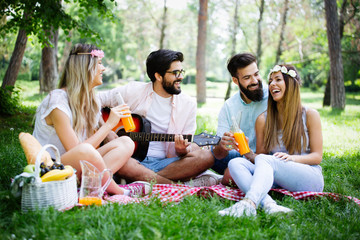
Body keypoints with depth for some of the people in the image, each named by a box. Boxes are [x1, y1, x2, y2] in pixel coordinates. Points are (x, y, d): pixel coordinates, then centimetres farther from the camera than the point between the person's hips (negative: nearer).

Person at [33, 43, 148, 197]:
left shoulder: (90, 100, 9)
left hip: (78, 170, 8)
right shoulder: (57, 101, -17)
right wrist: (109, 123, -17)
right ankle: (117, 192, -14)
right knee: (85, 150, -39)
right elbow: (76, 151, -22)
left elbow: (94, 138, 5)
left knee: (126, 143, -7)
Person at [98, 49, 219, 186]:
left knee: (206, 157, -22)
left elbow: (187, 150, 8)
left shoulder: (188, 105, 7)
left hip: (165, 162, 2)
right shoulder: (133, 91, 2)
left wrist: (182, 150, -17)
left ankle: (143, 179, -27)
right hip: (133, 160, -2)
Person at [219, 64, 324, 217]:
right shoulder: (263, 119, 13)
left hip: (310, 178, -3)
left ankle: (249, 203, -56)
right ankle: (269, 205, -47)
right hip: (276, 181, 4)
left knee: (264, 160, -32)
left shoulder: (309, 115, 5)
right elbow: (260, 153, 13)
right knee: (235, 163, -23)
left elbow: (317, 156, 2)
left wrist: (292, 158, -17)